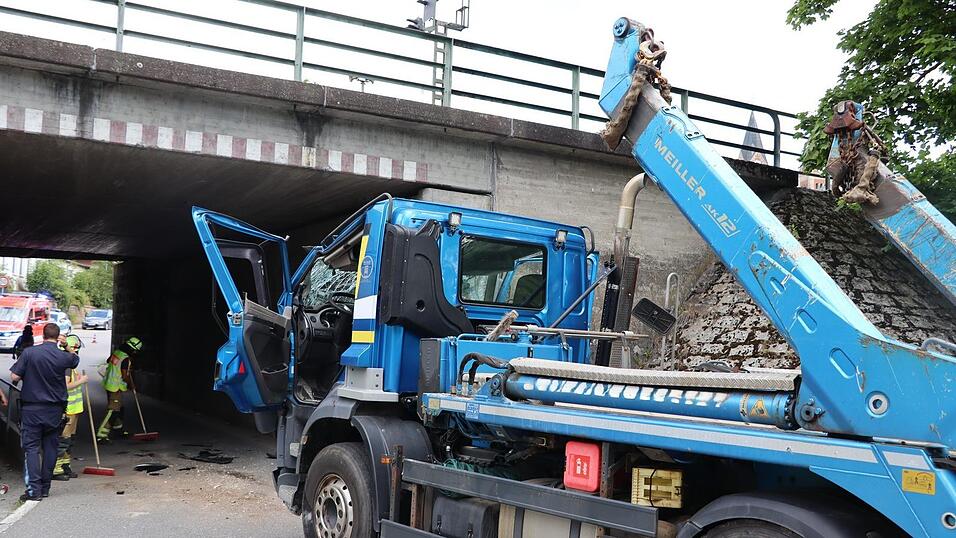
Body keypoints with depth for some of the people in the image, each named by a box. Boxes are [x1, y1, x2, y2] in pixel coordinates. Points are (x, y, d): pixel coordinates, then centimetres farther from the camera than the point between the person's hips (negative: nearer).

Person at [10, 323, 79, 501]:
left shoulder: (29, 353, -11)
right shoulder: (64, 356, -5)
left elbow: (14, 377, -9)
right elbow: (76, 359, 19)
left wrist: (27, 376, 11)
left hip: (31, 408, -2)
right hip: (54, 409, 2)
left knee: (31, 447, 2)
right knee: (50, 447, 11)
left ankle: (34, 488, -7)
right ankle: (45, 487, 15)